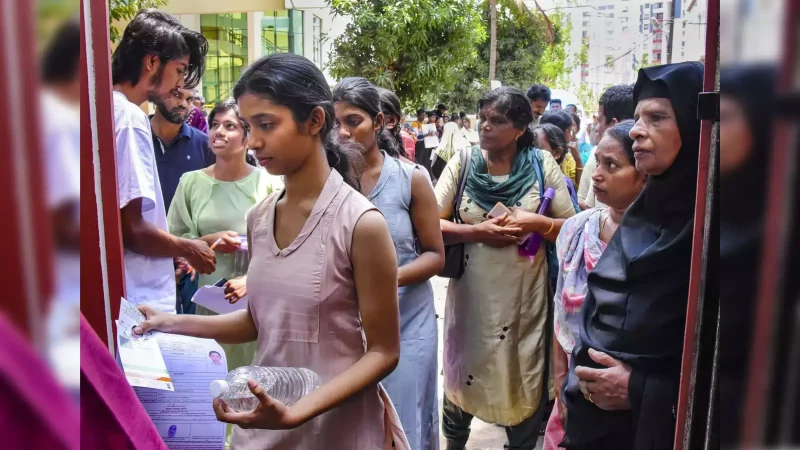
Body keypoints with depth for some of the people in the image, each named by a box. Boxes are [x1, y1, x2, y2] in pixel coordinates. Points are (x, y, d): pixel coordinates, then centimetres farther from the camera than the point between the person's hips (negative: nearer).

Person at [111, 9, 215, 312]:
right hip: (141, 302, -9)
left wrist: (173, 253, 15)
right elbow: (131, 228, -22)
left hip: (132, 297, 9)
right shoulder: (130, 118, -17)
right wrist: (186, 248, -6)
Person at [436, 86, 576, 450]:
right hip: (472, 293, 1)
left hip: (524, 295, 0)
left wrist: (536, 223, -17)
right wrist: (477, 231, -18)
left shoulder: (542, 165, -3)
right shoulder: (462, 163, -3)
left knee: (524, 382, 13)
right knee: (463, 374, 15)